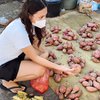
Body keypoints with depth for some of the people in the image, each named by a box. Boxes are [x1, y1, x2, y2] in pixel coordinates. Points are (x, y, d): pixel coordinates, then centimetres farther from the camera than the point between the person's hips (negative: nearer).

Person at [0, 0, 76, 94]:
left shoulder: (28, 22, -10)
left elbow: (35, 43, 5)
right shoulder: (19, 31, -35)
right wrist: (59, 67, -21)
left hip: (14, 55, 8)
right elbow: (34, 58, -26)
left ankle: (13, 74, 9)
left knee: (44, 54, -3)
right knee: (40, 70, -22)